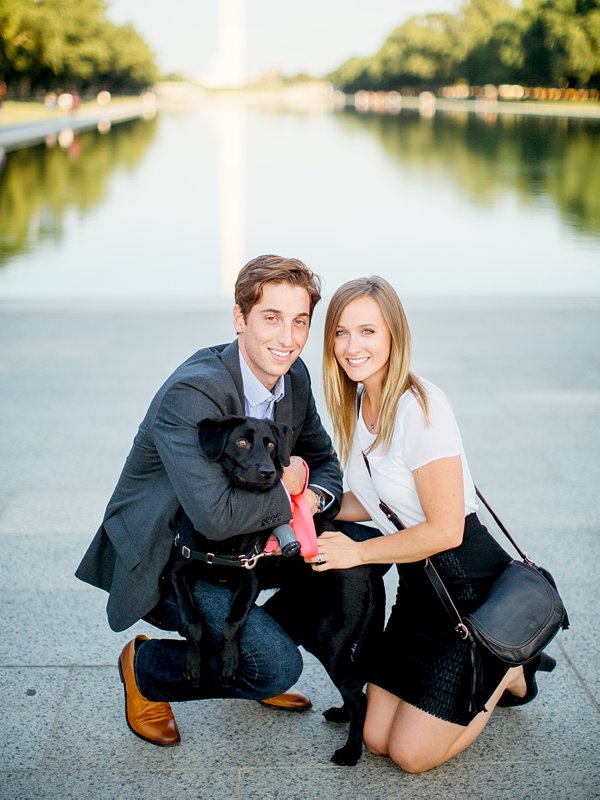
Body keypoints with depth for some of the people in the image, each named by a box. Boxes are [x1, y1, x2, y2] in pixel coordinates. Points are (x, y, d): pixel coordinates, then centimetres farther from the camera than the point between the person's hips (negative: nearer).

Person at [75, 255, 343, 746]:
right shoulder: (191, 393, -29)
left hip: (242, 548, 8)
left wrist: (314, 496, -17)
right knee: (277, 666, -22)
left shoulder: (294, 377, -4)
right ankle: (144, 668, 4)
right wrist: (286, 490, -20)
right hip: (163, 563, -8)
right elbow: (215, 516, -38)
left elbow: (323, 460, 7)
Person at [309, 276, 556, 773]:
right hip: (418, 583, 8)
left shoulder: (420, 407, -23)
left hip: (470, 584, -8)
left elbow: (445, 530, -22)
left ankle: (508, 670, 18)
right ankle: (485, 670, 28)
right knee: (376, 740, 9)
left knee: (411, 755, -3)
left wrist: (357, 551, -13)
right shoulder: (357, 404, 3)